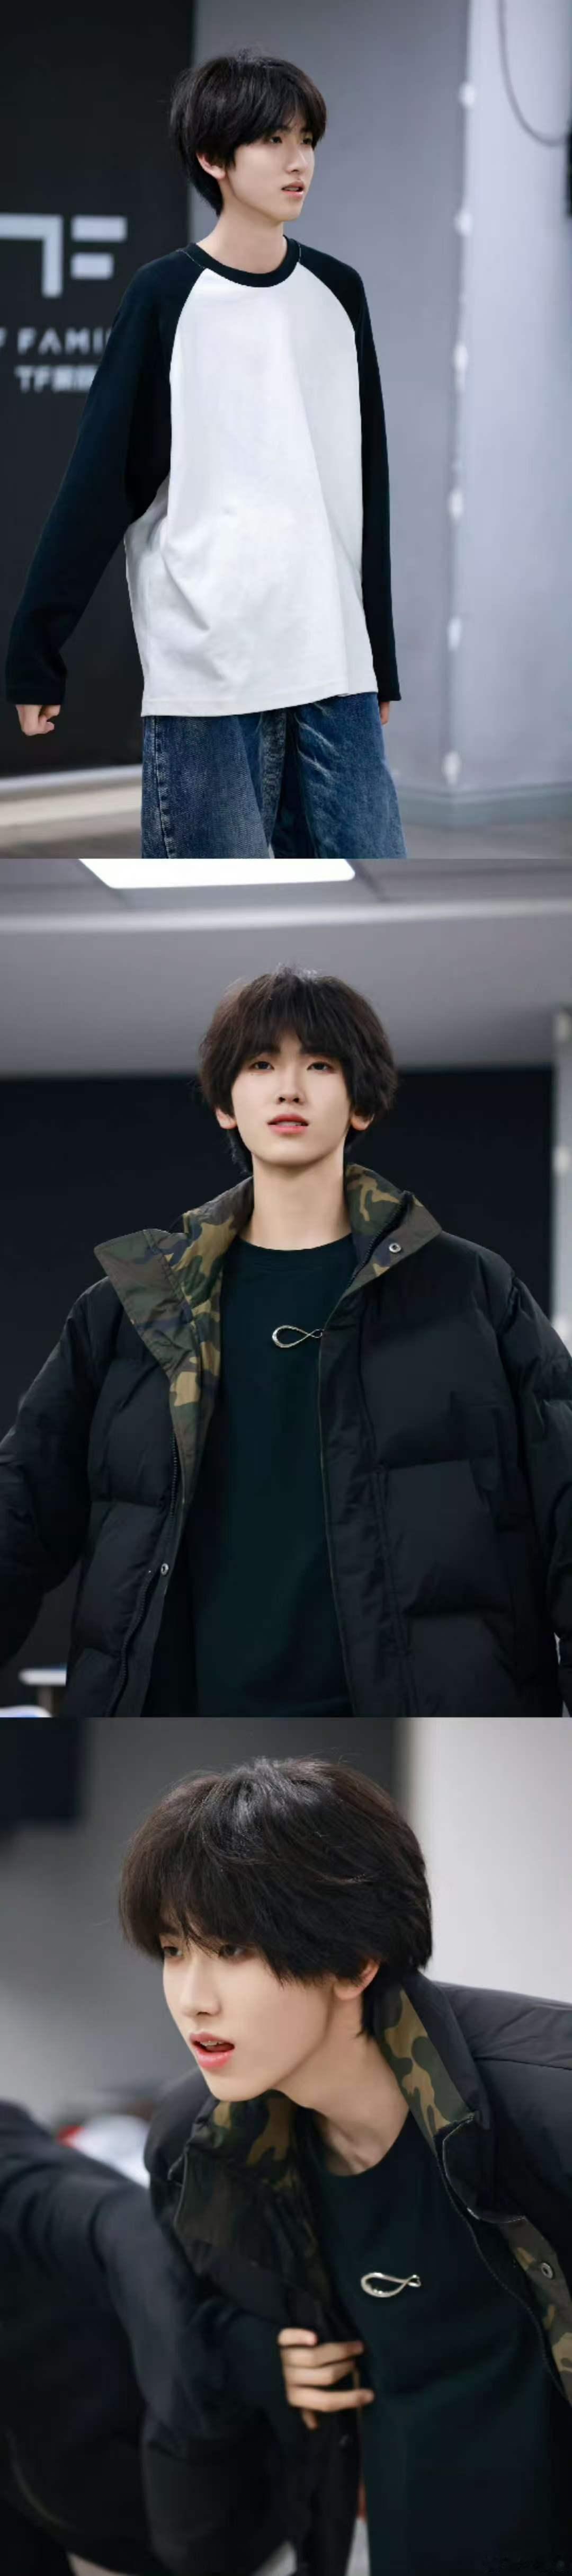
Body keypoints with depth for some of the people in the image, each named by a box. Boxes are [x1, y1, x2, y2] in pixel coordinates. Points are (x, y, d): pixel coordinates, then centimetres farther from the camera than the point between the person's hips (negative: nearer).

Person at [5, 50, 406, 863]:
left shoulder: (337, 293, 11)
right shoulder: (167, 298, -3)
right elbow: (99, 485, -4)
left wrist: (382, 660, 18)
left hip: (335, 672, 5)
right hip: (207, 670, -5)